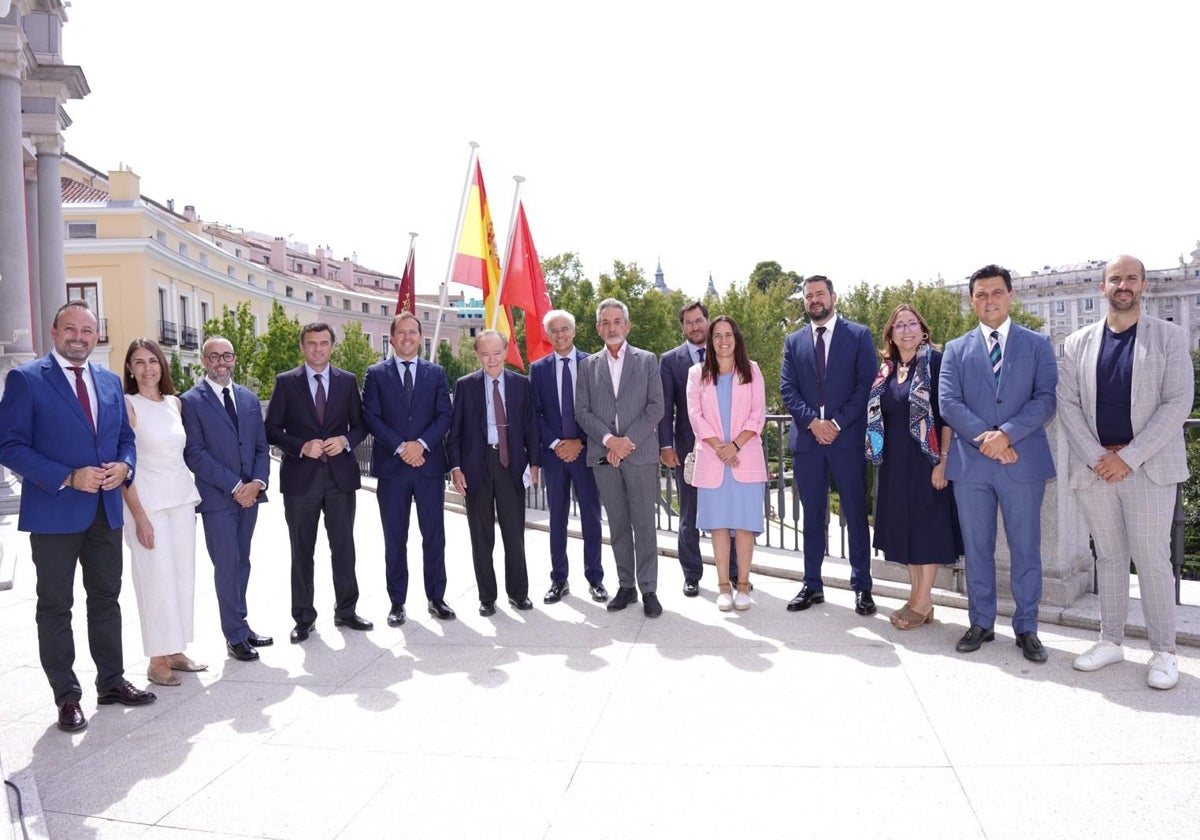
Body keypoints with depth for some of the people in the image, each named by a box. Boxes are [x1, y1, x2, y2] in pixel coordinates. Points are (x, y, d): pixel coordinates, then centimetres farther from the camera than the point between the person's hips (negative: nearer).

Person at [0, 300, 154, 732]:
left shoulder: (110, 382, 10)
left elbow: (125, 437, 16)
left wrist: (124, 466, -6)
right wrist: (67, 478, -20)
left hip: (106, 510, 5)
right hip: (54, 512, -5)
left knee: (106, 597, 14)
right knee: (56, 606, 6)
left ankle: (112, 681, 27)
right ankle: (67, 697, 17)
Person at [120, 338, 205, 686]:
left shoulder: (175, 403, 9)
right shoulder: (127, 405, -7)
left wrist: (192, 496, 8)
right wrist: (139, 516, -15)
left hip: (182, 500, 6)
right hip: (147, 503, -6)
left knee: (183, 576, 8)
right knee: (157, 580, -2)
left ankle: (175, 652, 19)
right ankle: (157, 661, 10)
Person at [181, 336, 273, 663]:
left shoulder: (249, 398, 13)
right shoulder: (191, 400, -4)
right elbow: (195, 454, -10)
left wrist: (257, 482, -5)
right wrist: (234, 486, -13)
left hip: (249, 494, 5)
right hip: (217, 497, -5)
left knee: (242, 563, 12)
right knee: (227, 566, -1)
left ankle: (239, 625, 22)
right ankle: (236, 635, 7)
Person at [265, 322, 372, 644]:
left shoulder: (348, 381, 7)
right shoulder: (286, 382, 2)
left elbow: (360, 424, 10)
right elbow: (272, 430, 1)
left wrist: (346, 440, -10)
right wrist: (301, 447, -15)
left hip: (341, 475, 1)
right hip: (300, 477, -1)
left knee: (344, 547, 8)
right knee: (302, 552, 7)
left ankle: (346, 611, 22)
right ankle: (304, 618, 17)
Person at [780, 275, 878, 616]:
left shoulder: (859, 335, 4)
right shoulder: (793, 341, 12)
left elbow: (866, 385, -3)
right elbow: (787, 390, 4)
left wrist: (837, 422, -12)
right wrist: (813, 421, -11)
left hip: (848, 437, -2)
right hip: (806, 438, 3)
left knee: (856, 514, 3)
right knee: (812, 516, 9)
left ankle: (862, 587, 13)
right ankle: (812, 585, 17)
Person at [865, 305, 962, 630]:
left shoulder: (936, 362, -8)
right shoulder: (887, 370, 11)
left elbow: (947, 415, -12)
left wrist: (943, 460, -17)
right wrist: (882, 455, 9)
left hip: (926, 457, -6)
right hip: (895, 462, 6)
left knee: (928, 524, 0)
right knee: (905, 525, 10)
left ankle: (922, 601, 9)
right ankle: (917, 596, 20)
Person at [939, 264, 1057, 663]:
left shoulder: (1037, 344, 7)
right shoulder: (956, 349, 10)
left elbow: (1046, 399, -4)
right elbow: (948, 403, -1)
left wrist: (1006, 433, -17)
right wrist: (985, 437, -14)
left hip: (1023, 462, -1)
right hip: (970, 463, 1)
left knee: (1026, 550, 5)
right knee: (977, 550, 9)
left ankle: (1026, 629, 18)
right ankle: (981, 623, 22)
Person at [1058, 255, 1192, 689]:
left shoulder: (1169, 336, 1)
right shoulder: (1079, 342, 8)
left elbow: (1178, 401, -7)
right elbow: (1067, 403, 3)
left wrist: (1129, 457, -13)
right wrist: (1095, 456, -9)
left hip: (1149, 467, -2)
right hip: (1094, 468, 3)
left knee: (1152, 559, 0)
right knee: (1108, 557, 11)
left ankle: (1163, 652, 12)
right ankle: (1111, 641, 22)